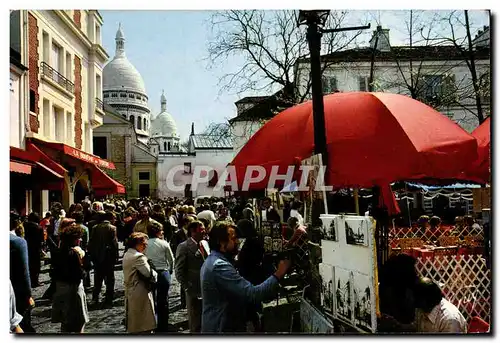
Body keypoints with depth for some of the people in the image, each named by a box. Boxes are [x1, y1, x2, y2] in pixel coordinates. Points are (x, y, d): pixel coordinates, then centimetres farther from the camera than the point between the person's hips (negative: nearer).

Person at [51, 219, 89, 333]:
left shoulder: (59, 252, 2)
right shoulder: (74, 253, -21)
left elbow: (55, 272, 8)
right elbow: (80, 274, -20)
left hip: (60, 288, 8)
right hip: (73, 289, -8)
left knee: (65, 321, 20)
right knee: (79, 322, 5)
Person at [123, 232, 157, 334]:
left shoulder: (127, 255, 11)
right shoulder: (139, 257, -18)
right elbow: (149, 274, -22)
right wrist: (155, 274, -1)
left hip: (130, 292, 9)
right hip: (141, 294, -9)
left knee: (133, 325, 17)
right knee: (145, 326, -1)